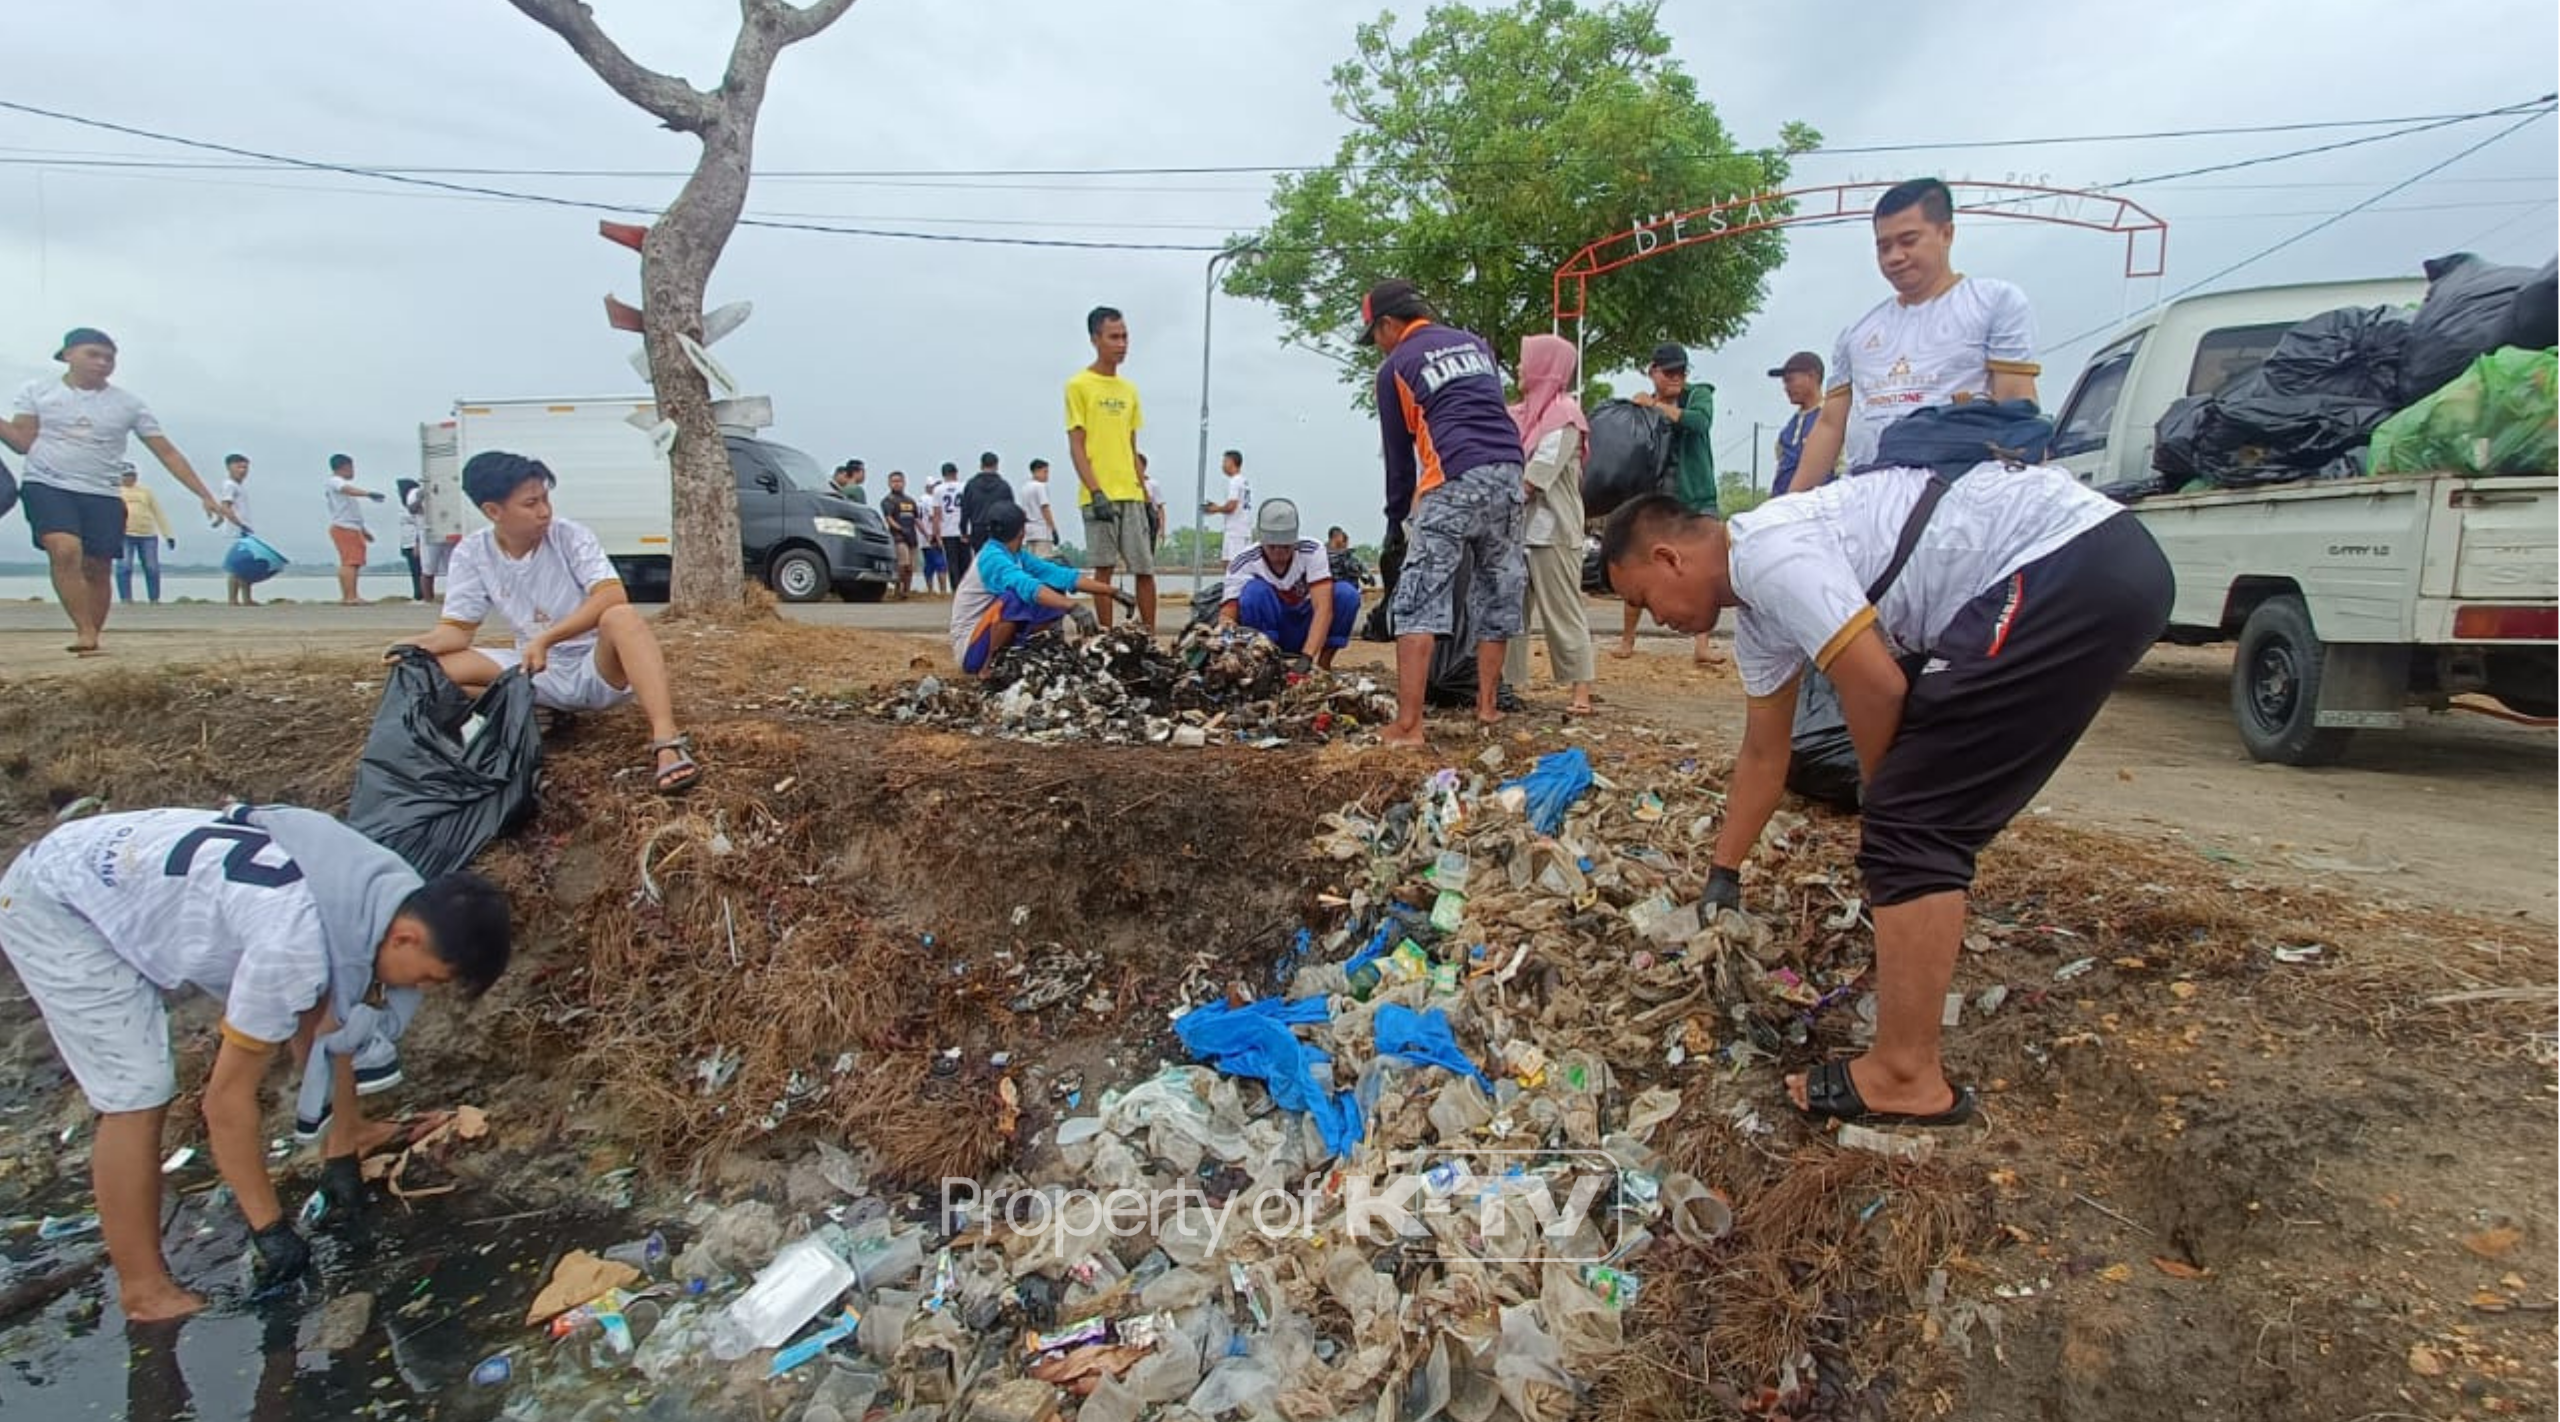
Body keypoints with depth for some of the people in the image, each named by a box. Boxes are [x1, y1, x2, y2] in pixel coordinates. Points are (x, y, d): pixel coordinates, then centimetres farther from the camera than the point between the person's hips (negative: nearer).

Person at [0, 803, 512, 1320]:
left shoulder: (380, 896, -11)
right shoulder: (296, 942, -35)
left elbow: (323, 1026, 3)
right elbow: (227, 1097, -25)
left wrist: (340, 1147, 9)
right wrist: (269, 1227, -15)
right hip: (54, 906, -8)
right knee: (138, 1097, -11)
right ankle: (144, 1290, 3)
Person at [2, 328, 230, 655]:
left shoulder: (128, 403, 7)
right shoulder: (36, 391, 8)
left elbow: (167, 453, 6)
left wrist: (206, 496, 0)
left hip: (103, 496, 2)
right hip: (48, 486, -2)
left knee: (97, 570, 1)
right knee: (65, 550, -25)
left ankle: (92, 640, 12)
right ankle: (85, 633, -25)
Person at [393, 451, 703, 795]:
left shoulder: (571, 536, -11)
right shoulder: (472, 554, -3)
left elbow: (612, 596, -25)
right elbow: (457, 628, -1)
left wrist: (545, 639, -33)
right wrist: (418, 647, -24)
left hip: (598, 667, -3)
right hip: (539, 674, 4)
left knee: (622, 617, -37)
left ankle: (666, 742, -51)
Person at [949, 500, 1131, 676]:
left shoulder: (1017, 556, 6)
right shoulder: (992, 557, -20)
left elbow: (1058, 574, 1)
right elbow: (1027, 586, -38)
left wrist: (1111, 591, -4)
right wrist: (1072, 606, -51)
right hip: (970, 649, -8)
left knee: (1054, 597, 3)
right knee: (1014, 597, -33)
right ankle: (990, 665, -16)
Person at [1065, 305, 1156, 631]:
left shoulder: (1129, 389, 16)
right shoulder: (1078, 385, -1)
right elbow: (1076, 447, -6)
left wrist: (1146, 494, 14)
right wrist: (1096, 492, -16)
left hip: (1132, 494, 5)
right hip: (1100, 495, -5)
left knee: (1146, 568, 3)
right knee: (1104, 568, -2)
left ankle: (1150, 637, 12)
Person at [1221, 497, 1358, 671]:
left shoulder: (1311, 551, -18)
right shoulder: (1244, 563, -18)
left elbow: (1323, 608, -29)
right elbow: (1227, 614, -22)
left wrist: (1306, 657, -44)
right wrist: (1228, 625, -50)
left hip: (1308, 632, 1)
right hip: (1266, 638, -1)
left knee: (1347, 593, -25)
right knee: (1255, 590, -30)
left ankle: (1324, 665, -10)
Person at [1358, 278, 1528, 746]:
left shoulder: (1396, 367, 8)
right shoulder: (1476, 343, 23)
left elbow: (1398, 452, 11)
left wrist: (1398, 517, 23)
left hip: (1453, 483, -6)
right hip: (1509, 473, 6)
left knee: (1418, 601, -7)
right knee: (1497, 595, 16)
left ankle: (1408, 726, -15)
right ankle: (1487, 704, 23)